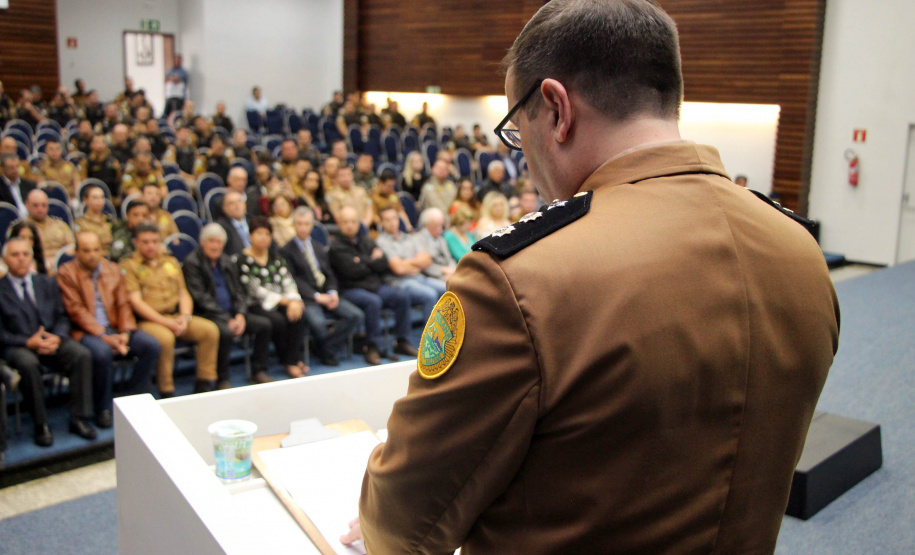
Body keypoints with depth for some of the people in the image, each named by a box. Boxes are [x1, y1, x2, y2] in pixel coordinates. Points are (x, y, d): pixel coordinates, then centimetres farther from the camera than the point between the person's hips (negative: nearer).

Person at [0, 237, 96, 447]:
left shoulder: (47, 283, 17)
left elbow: (62, 318, 12)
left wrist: (56, 337, -10)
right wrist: (28, 342, -18)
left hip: (52, 341, 3)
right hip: (18, 346, -3)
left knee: (82, 354, -26)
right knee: (28, 364, -38)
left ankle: (79, 419, -20)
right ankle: (41, 425, -24)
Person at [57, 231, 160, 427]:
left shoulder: (113, 270, 14)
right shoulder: (66, 273, -1)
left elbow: (123, 304, 9)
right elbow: (76, 310, -10)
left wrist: (125, 333, -9)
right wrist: (103, 336, -19)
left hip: (115, 328, 5)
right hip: (86, 331, -5)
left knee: (151, 345, -18)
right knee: (101, 352, -36)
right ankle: (103, 409, -14)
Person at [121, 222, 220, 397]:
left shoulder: (171, 262, 20)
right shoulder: (128, 266, 3)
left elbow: (184, 294, 17)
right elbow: (136, 301, -7)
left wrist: (185, 317, -5)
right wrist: (165, 322, -16)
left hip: (176, 316, 5)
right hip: (147, 321, -5)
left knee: (210, 329, -19)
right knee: (164, 337, -37)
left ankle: (204, 383, -10)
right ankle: (166, 392, -22)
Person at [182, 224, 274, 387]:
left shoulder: (228, 263, 15)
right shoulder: (192, 263, -6)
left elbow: (239, 292, 12)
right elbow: (201, 298, -13)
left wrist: (240, 315, -8)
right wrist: (227, 320, -19)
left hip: (232, 314, 7)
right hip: (206, 315, -7)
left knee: (264, 324, -10)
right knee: (225, 331, -35)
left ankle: (259, 372, 0)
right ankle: (222, 380, -19)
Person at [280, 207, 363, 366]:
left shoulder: (320, 250, 23)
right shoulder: (286, 250, 4)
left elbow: (330, 275, 17)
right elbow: (293, 280, -6)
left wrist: (333, 293, -6)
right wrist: (316, 296, -16)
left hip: (326, 295, 6)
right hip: (305, 297, -5)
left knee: (356, 316, -17)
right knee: (317, 322, -35)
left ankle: (328, 347, -5)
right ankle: (327, 350, -2)